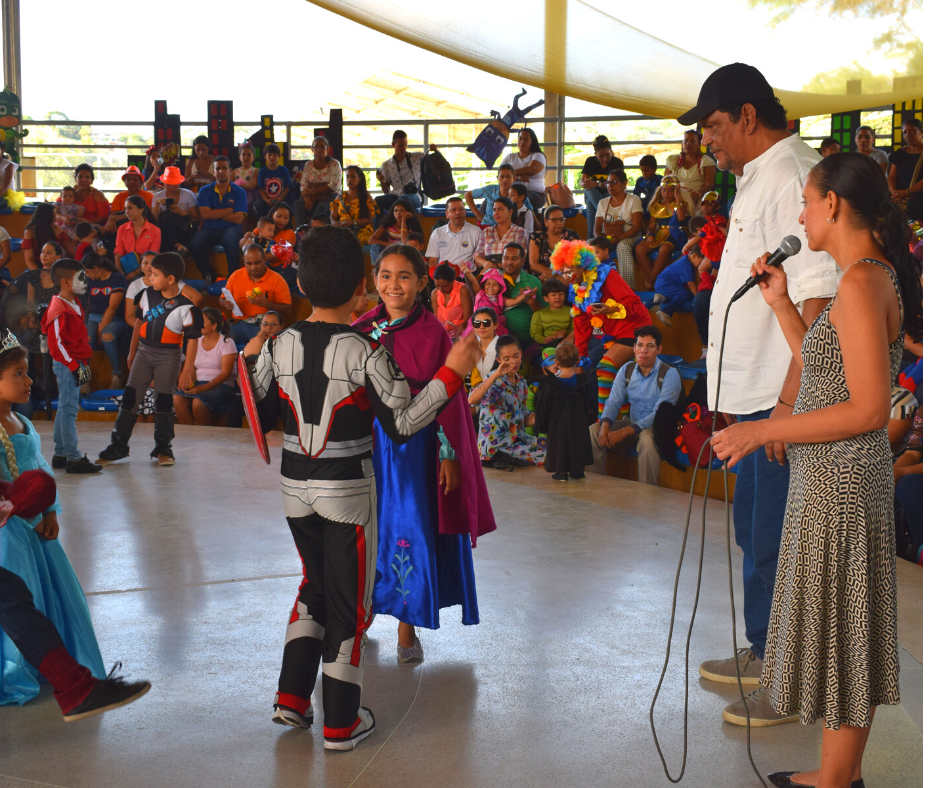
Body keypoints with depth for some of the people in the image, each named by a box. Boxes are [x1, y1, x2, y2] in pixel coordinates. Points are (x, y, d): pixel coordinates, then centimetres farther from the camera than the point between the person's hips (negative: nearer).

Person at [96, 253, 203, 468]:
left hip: (168, 356, -4)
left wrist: (187, 370, -11)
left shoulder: (185, 307, -14)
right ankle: (118, 446, 10)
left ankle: (163, 448, 15)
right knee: (130, 397, 2)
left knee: (164, 400, 0)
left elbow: (192, 340, -10)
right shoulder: (147, 295, 2)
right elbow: (140, 321, 15)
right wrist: (132, 351, 18)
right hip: (144, 351, 4)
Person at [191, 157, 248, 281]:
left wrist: (215, 214, 0)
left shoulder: (239, 192, 8)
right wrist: (229, 210, -2)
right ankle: (209, 275, -10)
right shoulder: (205, 191, 13)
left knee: (231, 240, -38)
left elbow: (239, 218, -3)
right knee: (196, 243, -31)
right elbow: (204, 214, -3)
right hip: (209, 229, 2)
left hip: (230, 228, -2)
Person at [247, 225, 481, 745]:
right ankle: (340, 723, 18)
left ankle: (292, 698, 25)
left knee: (314, 585, 25)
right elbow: (403, 424, -18)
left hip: (295, 485, 5)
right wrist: (452, 372, -15)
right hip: (348, 488, -4)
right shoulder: (366, 351, -18)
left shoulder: (279, 345, -5)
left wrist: (252, 353, 21)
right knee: (348, 600, 9)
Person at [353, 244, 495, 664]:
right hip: (367, 443, 2)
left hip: (415, 446, -2)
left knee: (410, 531, 1)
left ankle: (407, 629, 17)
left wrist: (449, 456, -7)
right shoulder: (362, 329, 2)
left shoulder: (432, 333, -5)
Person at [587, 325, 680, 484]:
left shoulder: (669, 374, -13)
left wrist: (624, 432, -28)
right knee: (593, 431, -13)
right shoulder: (626, 370, 5)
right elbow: (613, 403, 2)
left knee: (647, 437, -38)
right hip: (632, 424, 5)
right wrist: (605, 426, -22)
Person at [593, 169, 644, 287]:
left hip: (628, 237, -4)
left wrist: (620, 237, -23)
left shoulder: (633, 200, 2)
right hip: (606, 238, 4)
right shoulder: (603, 203, 17)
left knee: (622, 246, -39)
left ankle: (629, 286, -43)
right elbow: (597, 226, 11)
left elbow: (636, 226, -8)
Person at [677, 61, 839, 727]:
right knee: (755, 530, 20)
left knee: (777, 542, -1)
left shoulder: (793, 178, -17)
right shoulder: (757, 180, 15)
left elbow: (818, 300, -25)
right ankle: (765, 652, 37)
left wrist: (790, 400, -26)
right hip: (757, 395, 10)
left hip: (784, 399, -10)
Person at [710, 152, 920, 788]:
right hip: (838, 479, 10)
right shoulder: (875, 278, 11)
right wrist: (782, 303, 12)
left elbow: (870, 408, -25)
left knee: (840, 636, 1)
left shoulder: (861, 283, -20)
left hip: (841, 480, -10)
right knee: (846, 634, 18)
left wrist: (761, 431, -21)